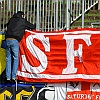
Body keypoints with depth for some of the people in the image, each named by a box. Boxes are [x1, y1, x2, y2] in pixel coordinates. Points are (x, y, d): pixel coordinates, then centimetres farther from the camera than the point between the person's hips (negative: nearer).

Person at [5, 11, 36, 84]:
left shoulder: (11, 19, 20)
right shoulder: (23, 21, 9)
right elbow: (33, 27, 15)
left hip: (7, 39, 4)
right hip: (15, 40, -4)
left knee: (8, 59, 9)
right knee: (15, 59, 3)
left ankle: (8, 78, 6)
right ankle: (13, 77, -3)